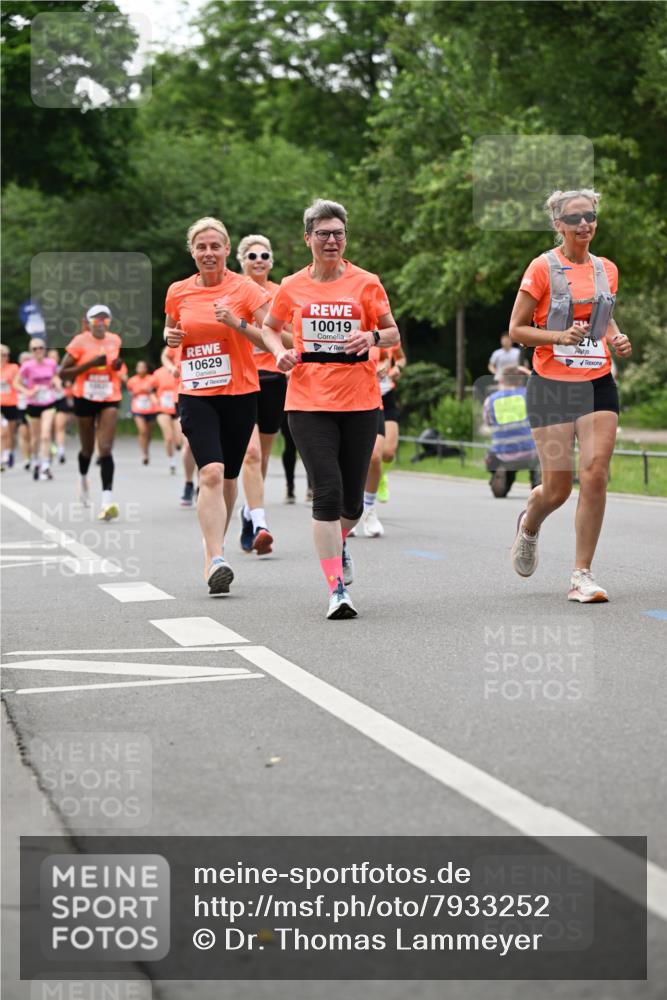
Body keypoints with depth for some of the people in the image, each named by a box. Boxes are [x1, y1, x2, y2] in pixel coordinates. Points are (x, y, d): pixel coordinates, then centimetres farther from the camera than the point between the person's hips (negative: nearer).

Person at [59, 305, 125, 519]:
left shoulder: (115, 340, 3)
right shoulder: (80, 342, -8)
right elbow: (63, 373, -11)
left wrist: (118, 366, -1)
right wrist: (90, 364, -22)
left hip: (109, 400, 1)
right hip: (85, 399, -1)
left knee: (105, 449, -15)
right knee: (88, 449, 14)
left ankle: (107, 501, -24)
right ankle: (83, 479, 48)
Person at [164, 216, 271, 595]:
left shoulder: (246, 289, -3)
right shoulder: (178, 292, 4)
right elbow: (172, 331, 21)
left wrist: (238, 324, -19)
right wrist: (170, 337, -2)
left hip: (240, 393, 0)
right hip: (196, 394, 0)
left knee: (228, 477, 11)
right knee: (211, 473, -18)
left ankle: (215, 546, 34)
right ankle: (217, 561, -23)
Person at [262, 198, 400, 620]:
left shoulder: (366, 283, 2)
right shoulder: (292, 287, 4)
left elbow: (393, 333, 8)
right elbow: (270, 327, 20)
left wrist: (372, 337, -14)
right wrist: (281, 352, -1)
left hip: (360, 402, 1)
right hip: (309, 401, -1)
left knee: (351, 499, 6)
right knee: (327, 491, -13)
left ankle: (339, 542, 44)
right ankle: (337, 589, -9)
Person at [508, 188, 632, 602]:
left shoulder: (607, 269, 9)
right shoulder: (543, 268, -5)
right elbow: (517, 329, -4)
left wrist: (617, 339, 4)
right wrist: (560, 336, -19)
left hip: (599, 383, 4)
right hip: (552, 383, -3)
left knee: (596, 475, -10)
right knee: (557, 487, -2)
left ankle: (583, 575, -1)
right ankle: (529, 526, 35)